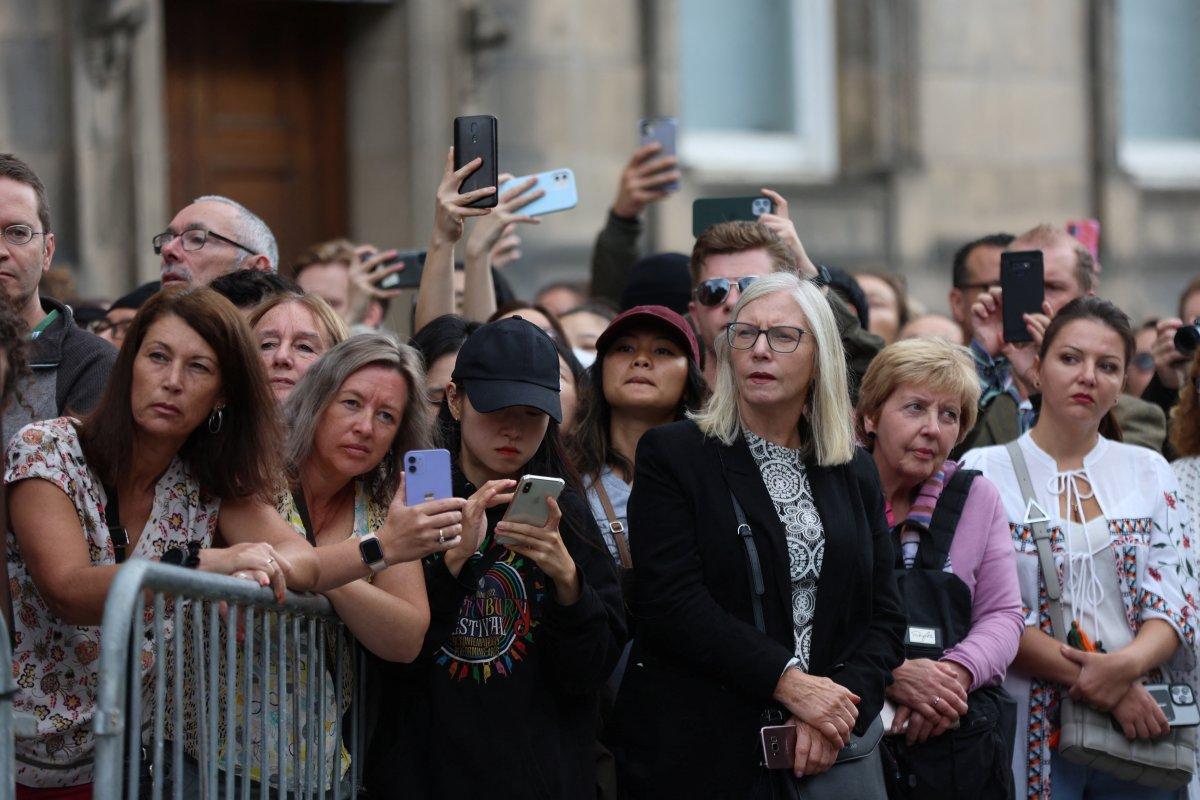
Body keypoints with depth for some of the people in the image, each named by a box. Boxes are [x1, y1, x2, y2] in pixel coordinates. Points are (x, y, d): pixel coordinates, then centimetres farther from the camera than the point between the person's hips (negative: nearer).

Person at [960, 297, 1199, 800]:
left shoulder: (1149, 472, 8)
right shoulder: (983, 472, -2)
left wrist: (1128, 664, -19)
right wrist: (1098, 684, -17)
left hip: (1139, 731, 3)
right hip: (1030, 734, -3)